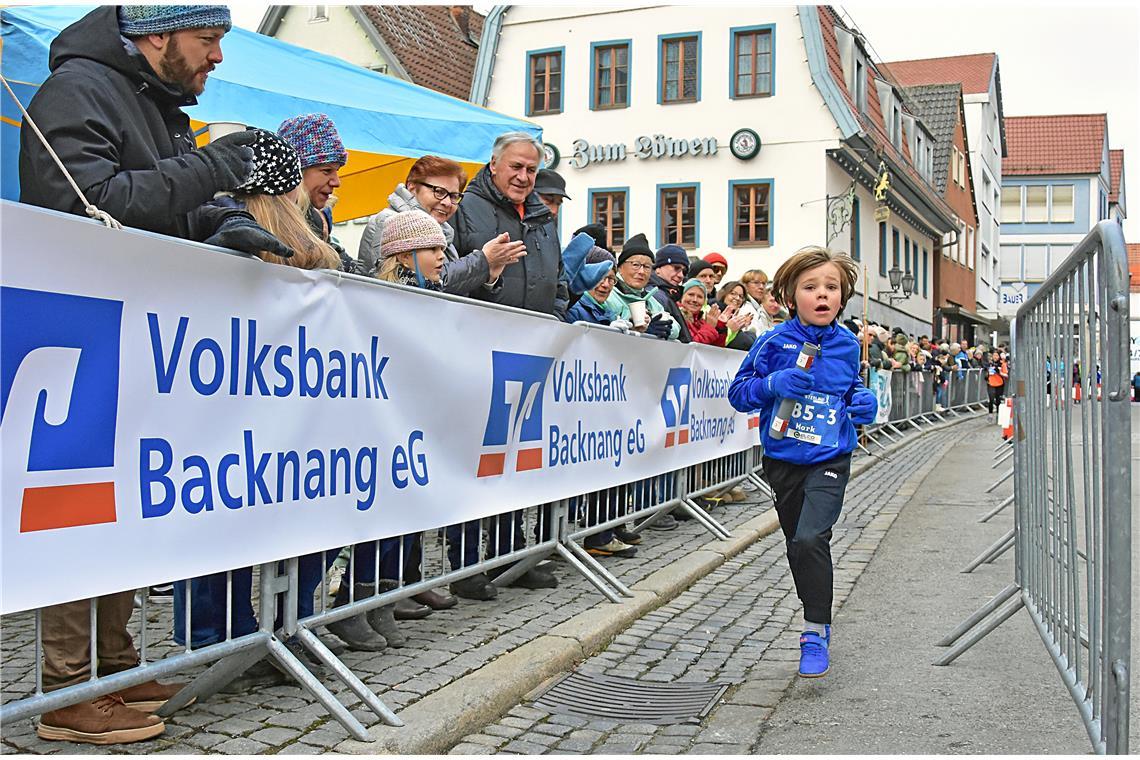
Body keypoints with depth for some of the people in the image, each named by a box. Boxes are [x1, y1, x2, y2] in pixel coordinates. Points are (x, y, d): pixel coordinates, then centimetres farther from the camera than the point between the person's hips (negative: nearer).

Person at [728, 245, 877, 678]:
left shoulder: (847, 346, 1)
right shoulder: (775, 342, -6)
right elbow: (738, 392, -4)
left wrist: (865, 404, -4)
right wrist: (772, 384, -22)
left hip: (829, 463, -1)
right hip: (783, 461, 2)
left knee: (810, 539, -21)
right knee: (797, 546, 15)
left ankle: (816, 635, -8)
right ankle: (818, 619, 38)